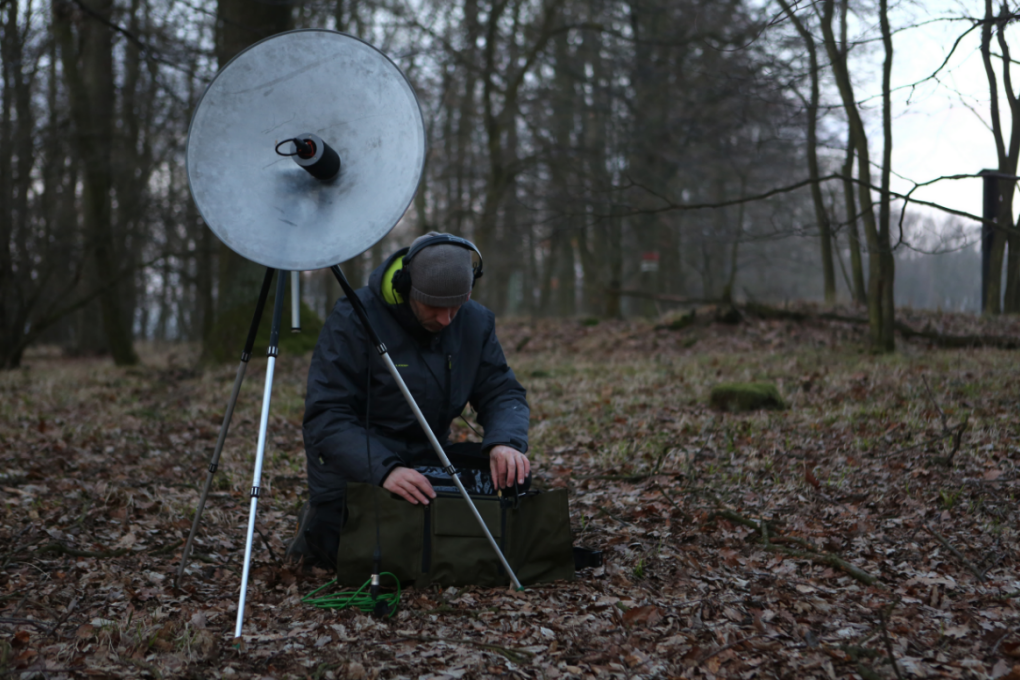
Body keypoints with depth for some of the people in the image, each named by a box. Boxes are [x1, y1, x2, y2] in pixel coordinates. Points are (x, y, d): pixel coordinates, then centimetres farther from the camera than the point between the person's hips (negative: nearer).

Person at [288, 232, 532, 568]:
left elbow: (503, 392, 1)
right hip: (355, 470, -5)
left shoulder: (475, 322, -1)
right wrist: (385, 470, -38)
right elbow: (326, 416, -22)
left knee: (511, 475, -19)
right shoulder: (353, 319, -19)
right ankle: (319, 527, 5)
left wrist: (506, 442, -24)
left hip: (427, 458, 5)